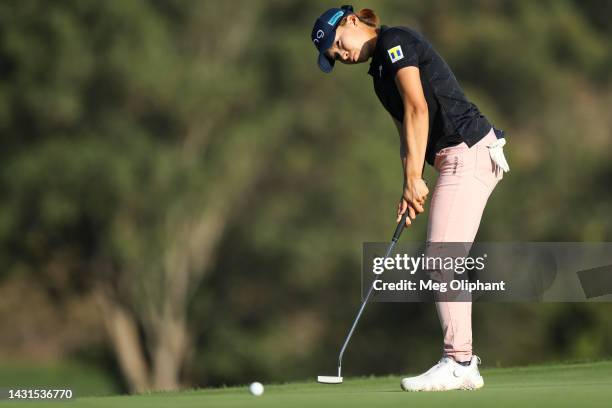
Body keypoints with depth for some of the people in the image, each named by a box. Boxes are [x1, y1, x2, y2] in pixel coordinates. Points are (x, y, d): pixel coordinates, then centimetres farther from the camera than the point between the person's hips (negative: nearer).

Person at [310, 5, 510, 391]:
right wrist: (410, 189, 3)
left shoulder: (394, 41, -6)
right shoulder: (380, 70, 22)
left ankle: (457, 364, -11)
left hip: (468, 152, -10)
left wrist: (414, 178, -14)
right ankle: (463, 363, 9)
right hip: (459, 158, 10)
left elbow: (417, 108, -15)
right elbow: (407, 128, 17)